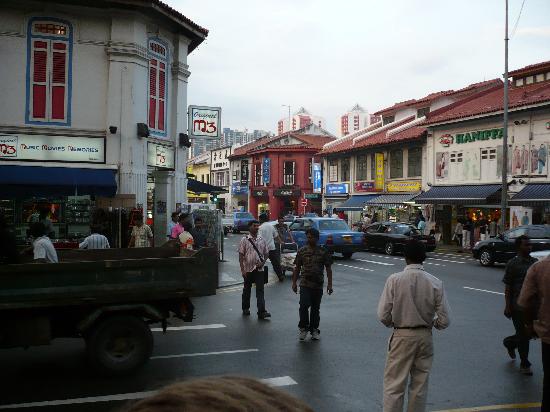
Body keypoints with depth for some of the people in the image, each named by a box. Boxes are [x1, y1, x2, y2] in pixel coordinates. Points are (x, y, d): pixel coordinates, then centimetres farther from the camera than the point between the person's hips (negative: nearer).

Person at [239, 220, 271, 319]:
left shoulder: (261, 240, 7)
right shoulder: (244, 240, -2)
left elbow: (266, 253, 14)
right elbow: (241, 256, -4)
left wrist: (263, 262, -4)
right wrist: (242, 270, -10)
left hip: (259, 269, 1)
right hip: (248, 269, -1)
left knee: (260, 290, -6)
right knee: (247, 290, 12)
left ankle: (262, 312, -10)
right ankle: (245, 309, 29)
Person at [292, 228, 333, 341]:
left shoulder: (324, 252, 1)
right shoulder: (302, 251, 3)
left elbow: (328, 269, 4)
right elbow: (297, 268, 9)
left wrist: (329, 284, -2)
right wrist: (294, 283, 7)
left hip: (318, 285, 1)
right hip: (305, 284, -1)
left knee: (315, 308, 9)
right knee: (304, 305, -14)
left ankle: (314, 330, 22)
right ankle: (303, 328, 3)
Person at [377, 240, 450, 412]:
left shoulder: (394, 280, -14)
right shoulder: (435, 283, -8)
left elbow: (383, 315, -13)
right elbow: (445, 320, -6)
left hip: (402, 337, -2)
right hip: (425, 337, 2)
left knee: (394, 385, 6)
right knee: (420, 385, 16)